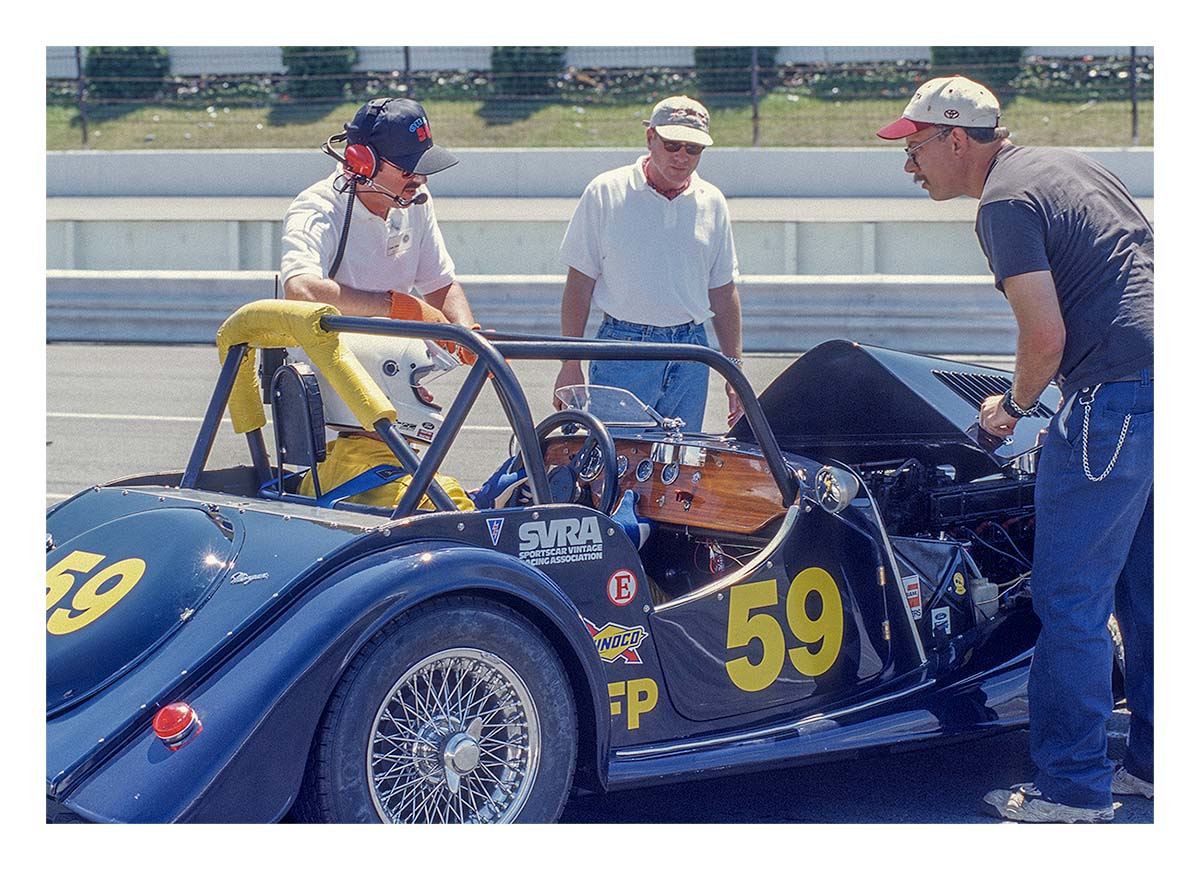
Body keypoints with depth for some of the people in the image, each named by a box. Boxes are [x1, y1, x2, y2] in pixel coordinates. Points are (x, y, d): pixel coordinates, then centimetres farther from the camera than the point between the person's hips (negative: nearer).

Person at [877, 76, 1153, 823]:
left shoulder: (1006, 201, -8)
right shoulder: (1067, 165, 19)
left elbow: (1046, 334, -14)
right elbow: (1156, 257, 23)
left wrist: (1016, 404, 5)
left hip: (1117, 394, -10)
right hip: (1170, 376, 10)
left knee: (1070, 598, -3)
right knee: (1146, 589, 17)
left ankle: (1073, 789, 2)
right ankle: (1154, 763, 25)